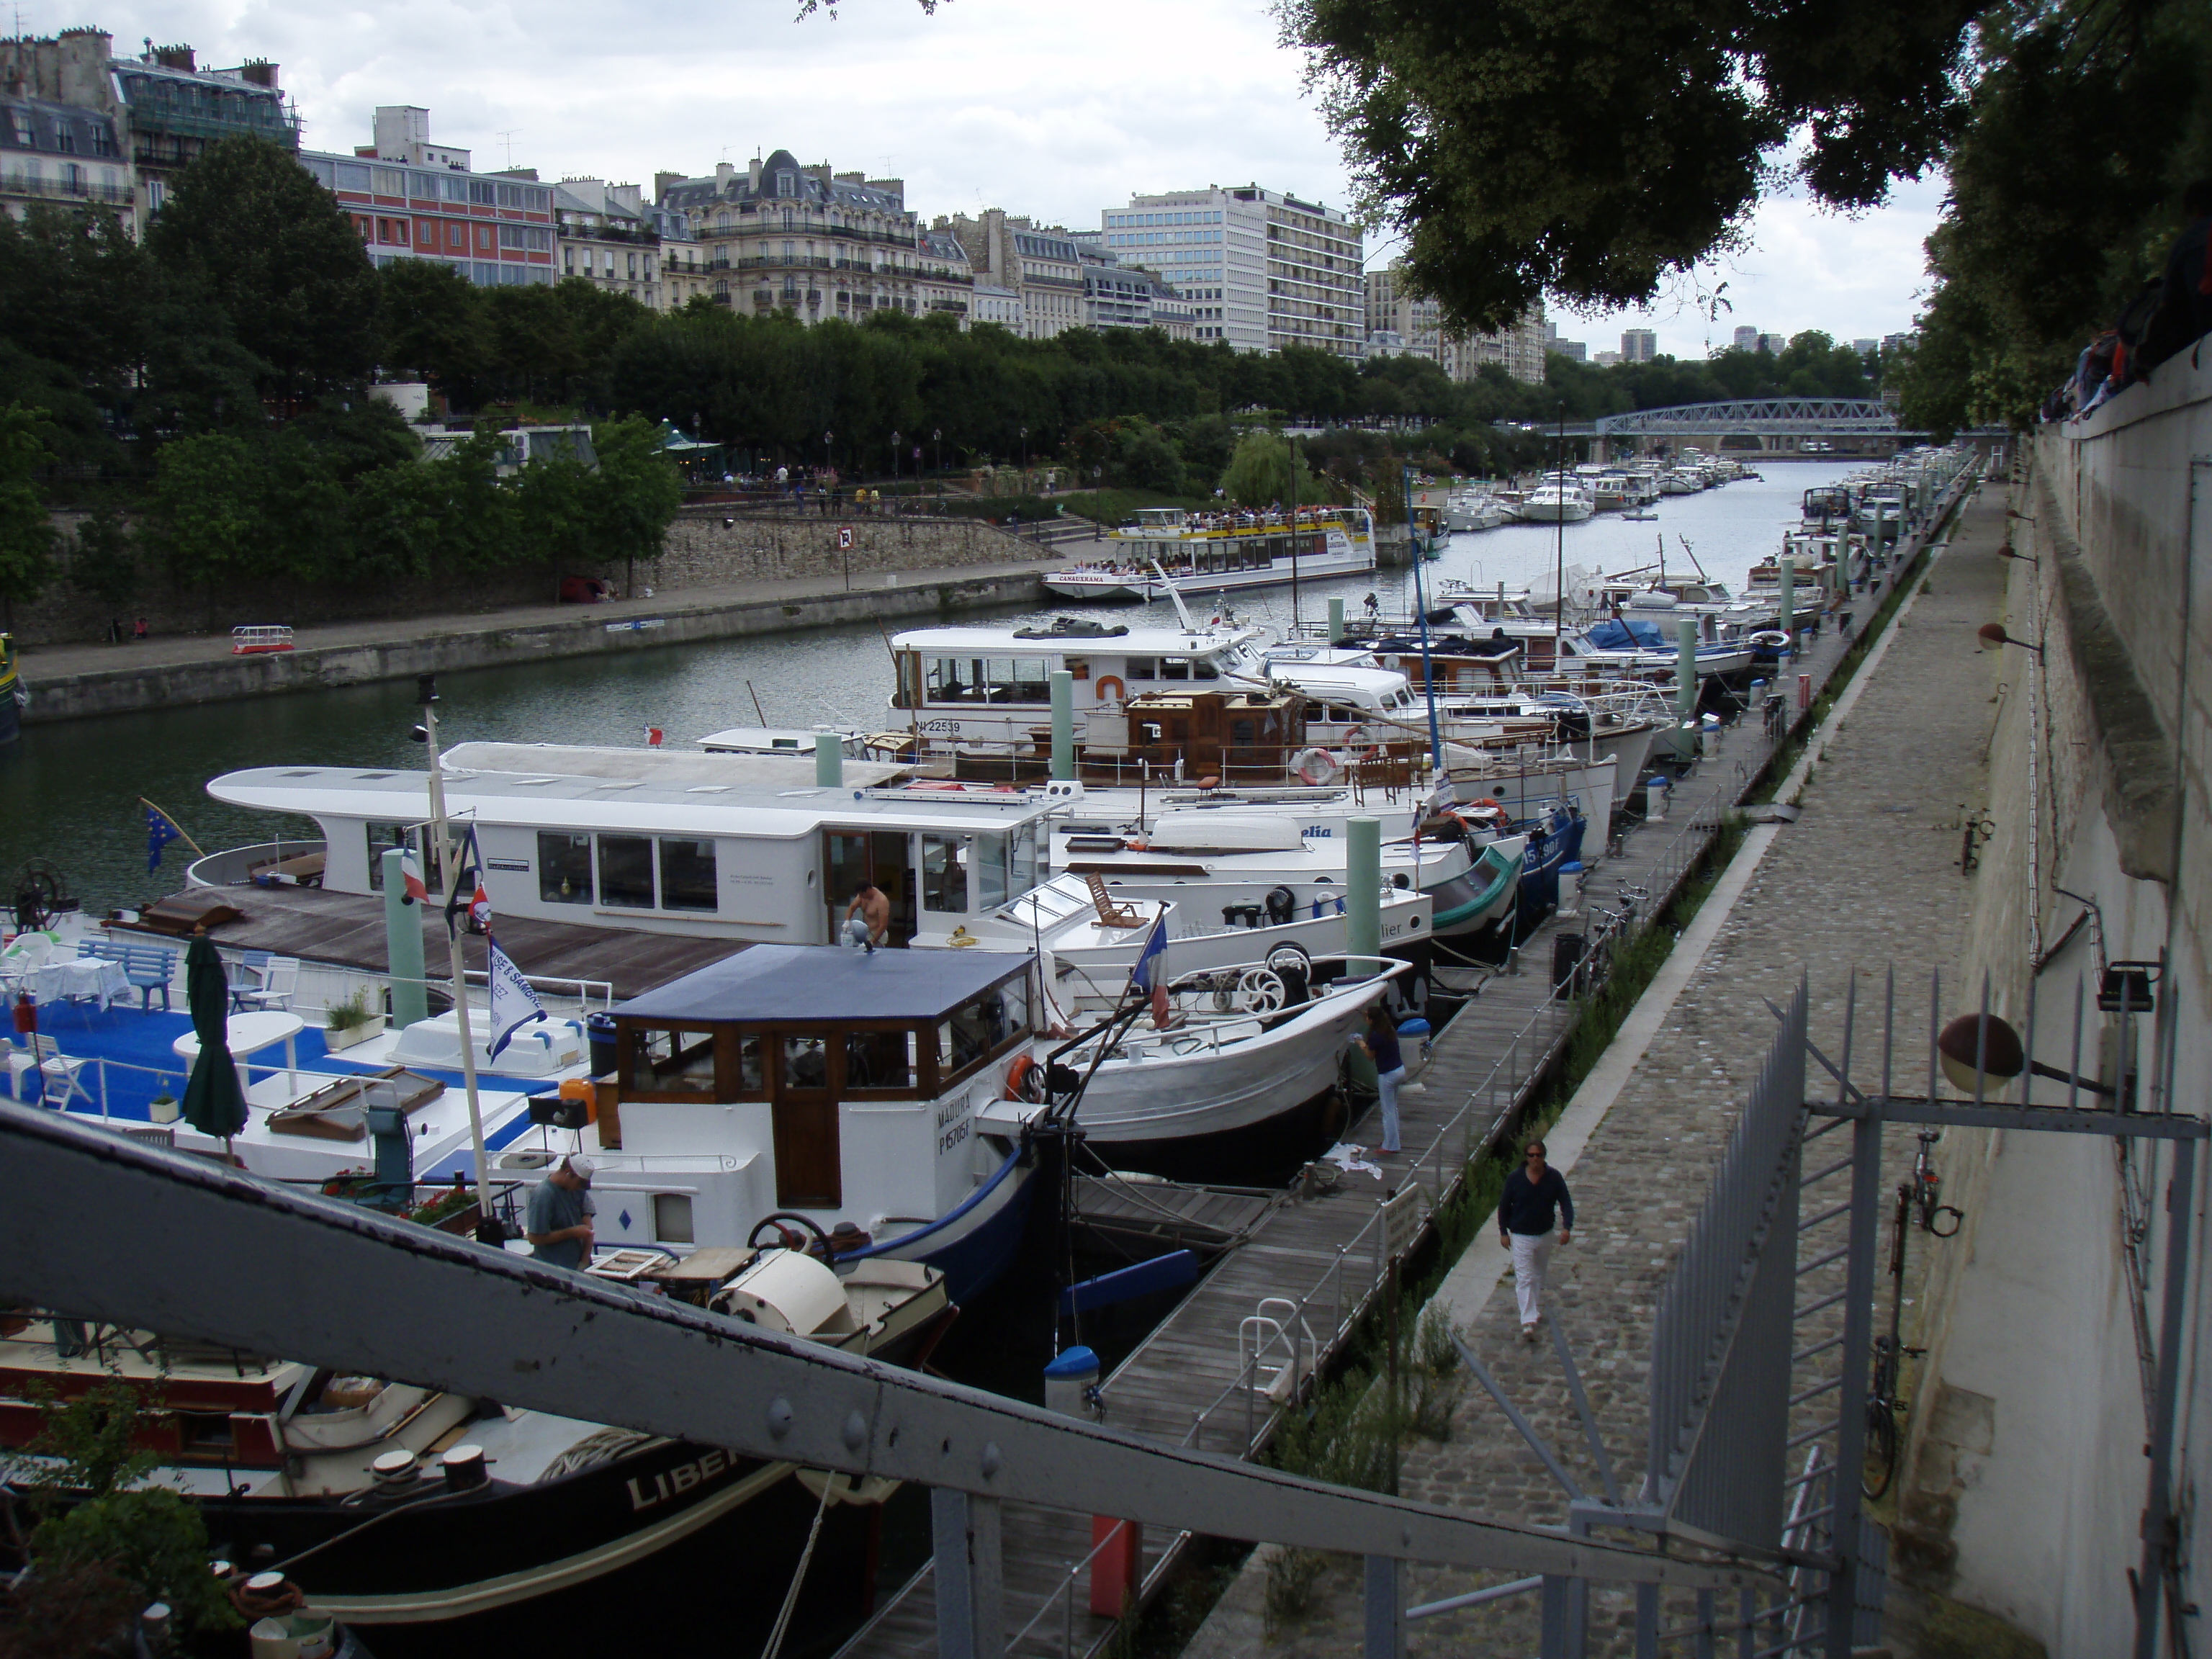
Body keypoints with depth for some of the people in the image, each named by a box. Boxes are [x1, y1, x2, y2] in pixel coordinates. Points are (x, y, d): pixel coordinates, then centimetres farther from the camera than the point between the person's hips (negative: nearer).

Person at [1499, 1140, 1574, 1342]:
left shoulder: (1554, 1178, -9)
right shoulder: (1515, 1179, -12)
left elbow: (1566, 1203, -5)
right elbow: (1504, 1205, -1)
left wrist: (1567, 1227, -20)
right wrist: (1503, 1232, -2)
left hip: (1545, 1235, 3)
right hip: (1521, 1236, -3)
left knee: (1539, 1275, 21)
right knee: (1525, 1278, -9)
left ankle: (1536, 1308, 43)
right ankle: (1528, 1322, -14)